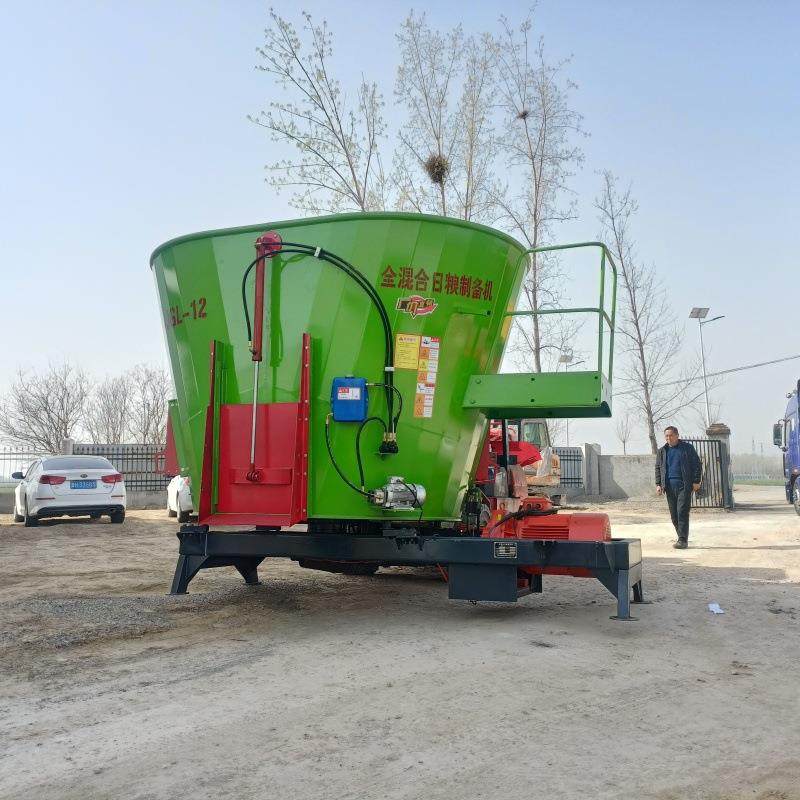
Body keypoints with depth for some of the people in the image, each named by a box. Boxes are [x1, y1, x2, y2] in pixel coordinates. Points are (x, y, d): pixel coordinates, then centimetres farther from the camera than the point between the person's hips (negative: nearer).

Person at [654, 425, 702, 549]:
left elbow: (697, 464, 3)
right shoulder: (662, 451, 14)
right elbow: (658, 468, 17)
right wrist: (658, 484, 7)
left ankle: (683, 540, -11)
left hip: (684, 485, -4)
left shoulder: (687, 448, 3)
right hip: (669, 486, 4)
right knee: (674, 514, 5)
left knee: (682, 512, -11)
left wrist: (696, 481, -4)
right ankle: (682, 538, 15)